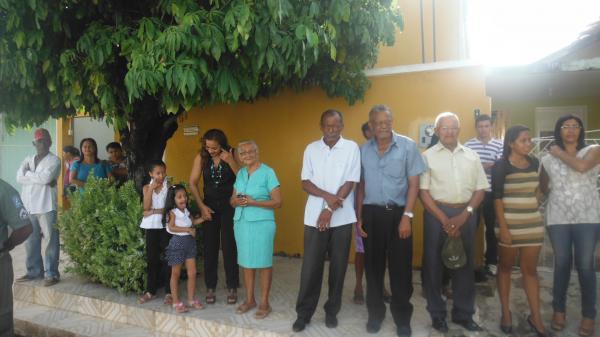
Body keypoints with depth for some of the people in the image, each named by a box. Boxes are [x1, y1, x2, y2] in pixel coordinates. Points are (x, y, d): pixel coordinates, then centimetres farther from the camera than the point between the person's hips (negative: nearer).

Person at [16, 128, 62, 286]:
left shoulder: (54, 160, -3)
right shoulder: (28, 160, 15)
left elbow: (46, 177, -19)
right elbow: (19, 178, 0)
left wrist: (29, 174, -3)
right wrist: (39, 178, -13)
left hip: (46, 206, -6)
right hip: (28, 206, 6)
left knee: (50, 240, -3)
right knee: (31, 241, 13)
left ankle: (51, 273, 3)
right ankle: (34, 270, 26)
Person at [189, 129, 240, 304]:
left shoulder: (232, 154, -10)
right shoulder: (201, 157, -5)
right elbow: (192, 183, -2)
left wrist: (230, 161, -28)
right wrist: (202, 206, -6)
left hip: (229, 205, -2)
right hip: (210, 205, 2)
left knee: (229, 247, 1)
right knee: (210, 247, 6)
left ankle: (232, 288, 13)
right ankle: (210, 288, 17)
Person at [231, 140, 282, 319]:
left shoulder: (267, 172, -7)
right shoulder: (240, 173, 11)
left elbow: (277, 202, -11)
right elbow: (232, 199, 17)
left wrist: (253, 202, -18)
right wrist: (237, 201, -7)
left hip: (261, 223, -5)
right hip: (241, 222, 6)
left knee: (263, 263, 1)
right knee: (246, 262, 11)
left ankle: (264, 303, 13)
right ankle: (249, 300, 25)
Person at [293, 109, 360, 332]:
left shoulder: (352, 148, -1)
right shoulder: (311, 149, 5)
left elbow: (350, 183, -7)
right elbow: (305, 183, 2)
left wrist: (330, 210, -13)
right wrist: (327, 196, -15)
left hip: (342, 218, -1)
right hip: (314, 216, 1)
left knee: (338, 266, 8)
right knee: (310, 266, 3)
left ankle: (332, 311, 24)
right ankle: (303, 313, 16)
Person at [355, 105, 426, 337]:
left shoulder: (407, 146, -4)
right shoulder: (364, 150, 5)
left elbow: (413, 184, -5)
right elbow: (361, 185, 9)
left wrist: (407, 216, -12)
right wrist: (359, 217, 6)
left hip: (398, 213, -2)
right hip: (371, 213, 3)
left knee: (401, 267, 4)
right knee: (373, 266, 10)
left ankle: (402, 318, 20)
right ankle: (375, 313, 26)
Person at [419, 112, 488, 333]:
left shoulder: (471, 156, 9)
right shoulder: (428, 156, 0)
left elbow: (480, 189, 7)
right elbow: (423, 191, -5)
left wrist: (464, 214, -6)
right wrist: (444, 219, -11)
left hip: (465, 213, 3)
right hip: (437, 213, -2)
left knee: (465, 264, 10)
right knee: (434, 264, 5)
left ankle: (464, 314, 26)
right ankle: (437, 314, 20)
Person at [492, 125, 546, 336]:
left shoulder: (534, 163, 6)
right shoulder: (501, 166, -10)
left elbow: (536, 190, 19)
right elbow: (497, 198, -12)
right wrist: (503, 228, -17)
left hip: (533, 223, 4)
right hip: (510, 224, -4)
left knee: (530, 269, 8)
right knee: (506, 267, 8)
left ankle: (535, 316, 16)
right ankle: (506, 312, 19)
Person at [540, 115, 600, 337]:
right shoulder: (548, 159, 8)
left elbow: (581, 166, -20)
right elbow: (543, 189, 21)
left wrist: (560, 153, -7)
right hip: (558, 218, 2)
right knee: (561, 264, 9)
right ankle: (559, 310, 22)